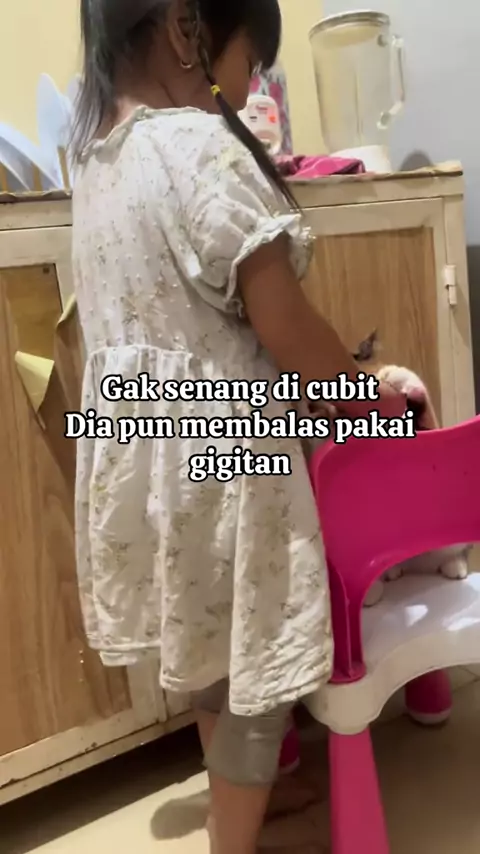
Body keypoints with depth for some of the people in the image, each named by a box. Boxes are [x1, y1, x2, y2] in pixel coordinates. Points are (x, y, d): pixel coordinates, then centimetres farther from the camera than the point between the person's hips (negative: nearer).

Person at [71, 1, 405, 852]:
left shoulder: (99, 152, 8)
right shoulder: (202, 146, -19)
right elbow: (284, 327, -19)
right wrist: (370, 397, 0)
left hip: (136, 435, 9)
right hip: (216, 444, -9)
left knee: (209, 647, 26)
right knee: (253, 663, 11)